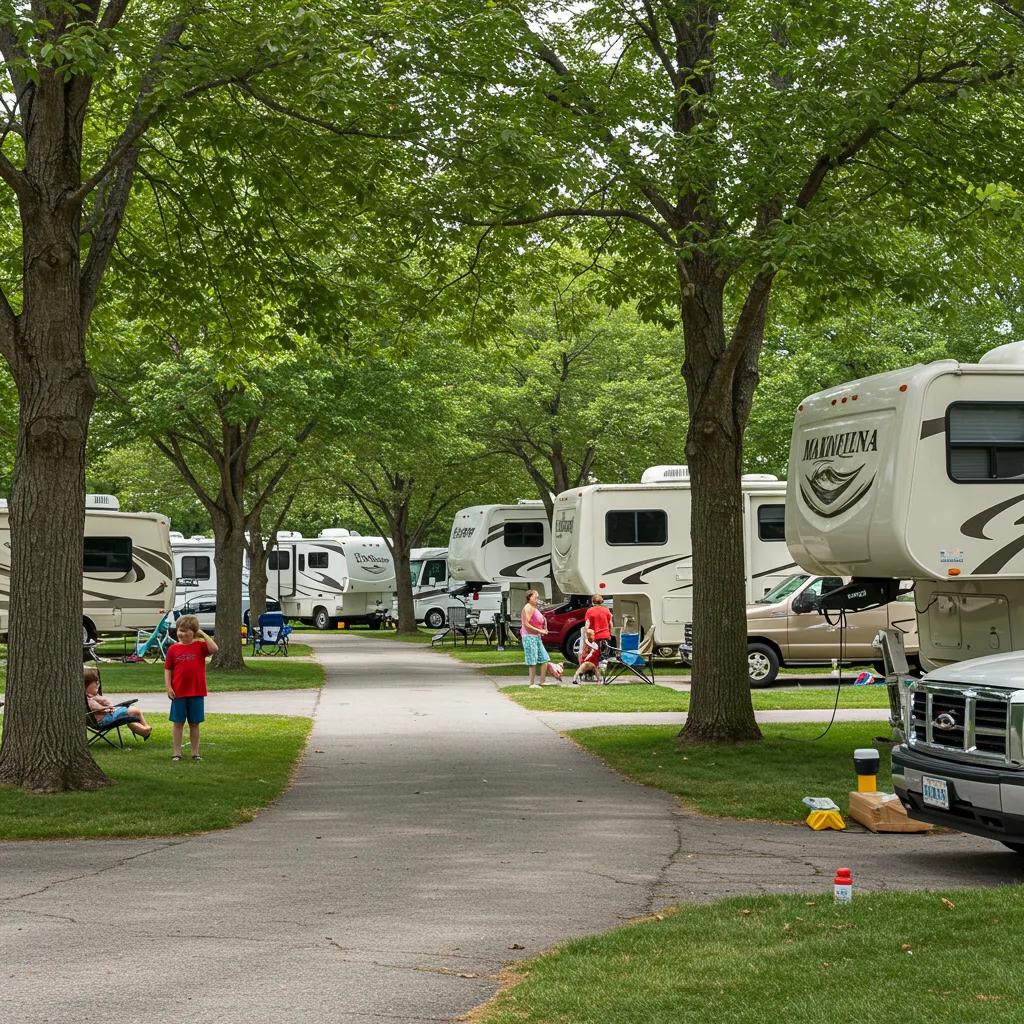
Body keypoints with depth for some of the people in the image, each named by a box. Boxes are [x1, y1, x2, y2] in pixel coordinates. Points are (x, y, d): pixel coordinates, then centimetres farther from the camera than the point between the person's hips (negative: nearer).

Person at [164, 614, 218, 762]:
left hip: (196, 692, 0)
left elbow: (214, 649, -18)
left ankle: (195, 752, 16)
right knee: (178, 723, 6)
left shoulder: (200, 646, 1)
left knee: (194, 723, 9)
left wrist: (203, 634, -11)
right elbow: (168, 669, 4)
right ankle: (176, 752, 11)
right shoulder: (173, 649, 2)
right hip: (178, 693, 0)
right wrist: (168, 687, -6)